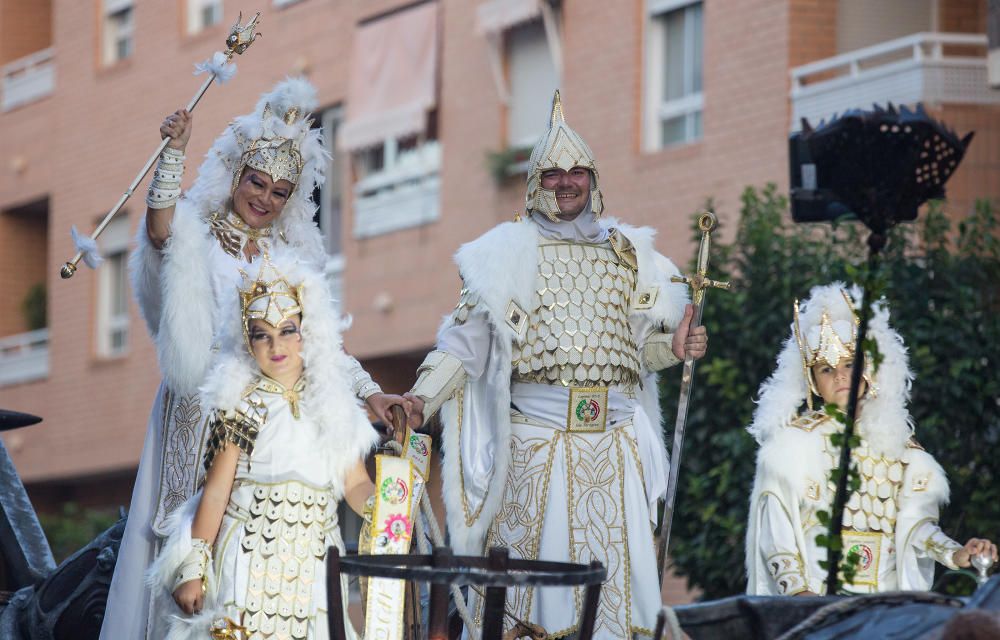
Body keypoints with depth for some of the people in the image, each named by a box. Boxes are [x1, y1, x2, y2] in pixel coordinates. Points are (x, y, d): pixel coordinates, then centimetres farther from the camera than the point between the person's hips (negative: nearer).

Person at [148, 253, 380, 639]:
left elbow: (355, 484, 7)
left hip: (316, 569, 4)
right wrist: (193, 571, -7)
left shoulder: (333, 405, 11)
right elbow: (215, 493, -3)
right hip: (252, 563, -4)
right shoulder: (242, 408, -1)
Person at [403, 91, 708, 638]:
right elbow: (464, 340, 1)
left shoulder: (626, 255, 16)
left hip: (614, 443, 3)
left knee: (614, 570, -3)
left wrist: (673, 348, -3)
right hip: (535, 442, -3)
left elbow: (638, 343, 19)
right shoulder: (508, 254, 7)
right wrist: (422, 398, -13)